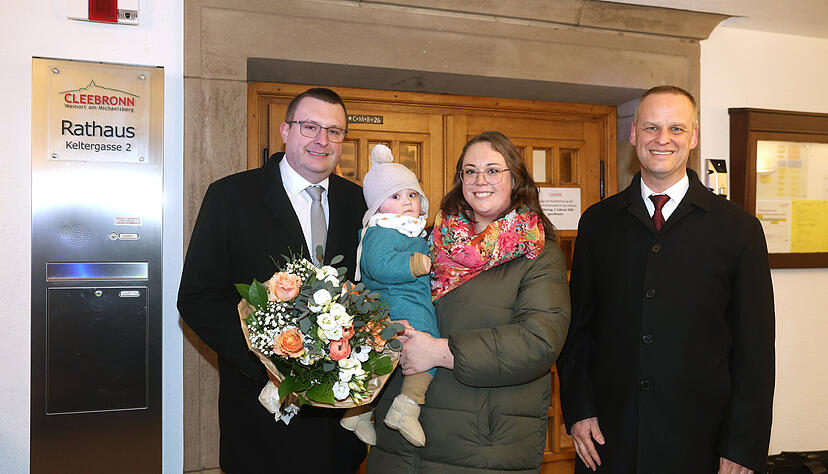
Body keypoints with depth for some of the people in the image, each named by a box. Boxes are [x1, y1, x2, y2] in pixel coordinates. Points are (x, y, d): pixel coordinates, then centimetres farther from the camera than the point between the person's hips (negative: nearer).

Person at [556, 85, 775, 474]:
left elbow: (754, 349, -3)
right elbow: (576, 326, 6)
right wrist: (578, 410, -2)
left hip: (700, 442, -1)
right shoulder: (598, 222, 3)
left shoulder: (739, 228, -3)